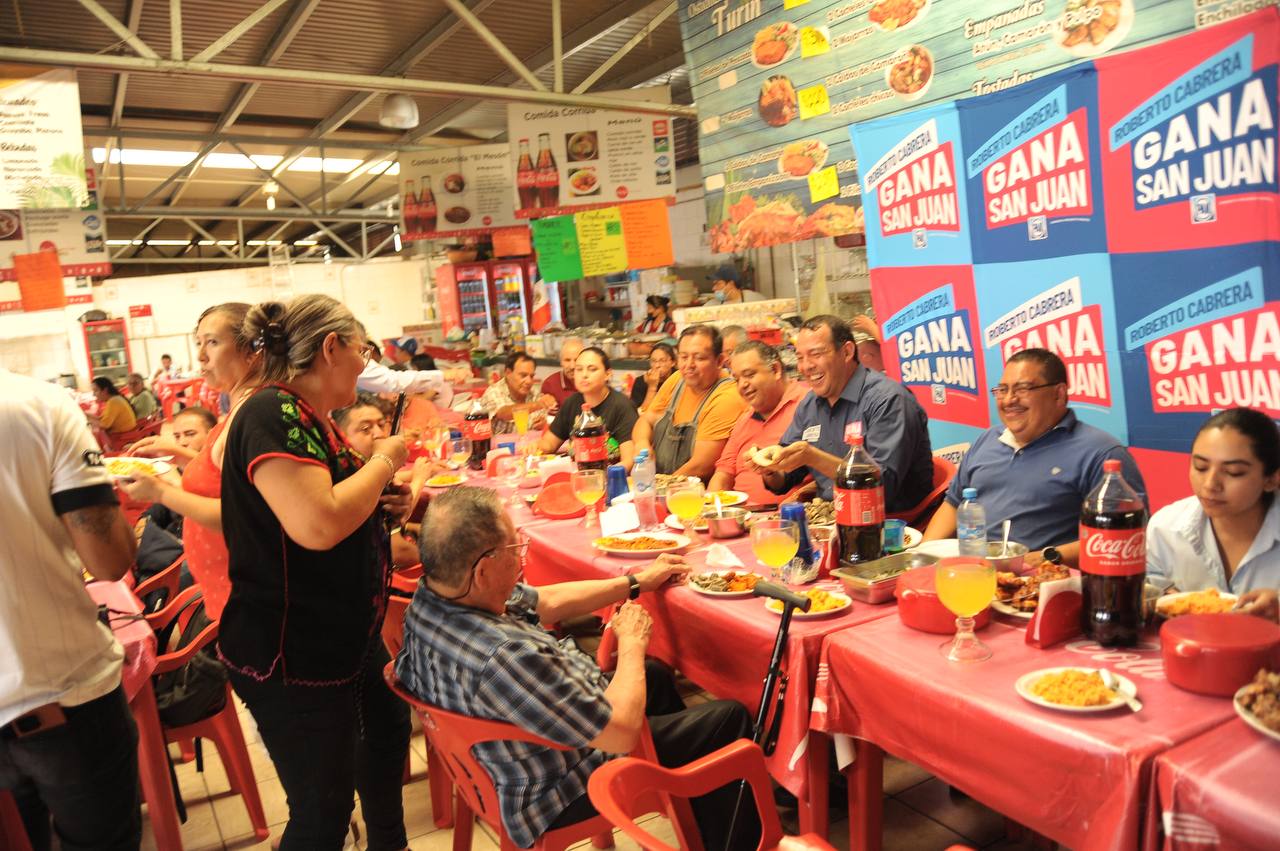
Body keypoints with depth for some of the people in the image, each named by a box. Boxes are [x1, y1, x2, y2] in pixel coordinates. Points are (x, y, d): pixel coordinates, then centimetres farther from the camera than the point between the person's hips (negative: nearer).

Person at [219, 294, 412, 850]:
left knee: (388, 728, 27)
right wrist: (383, 461, -19)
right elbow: (317, 524, -35)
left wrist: (384, 504, 3)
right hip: (292, 657, -11)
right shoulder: (274, 414, -21)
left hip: (348, 637, 11)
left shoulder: (312, 420, 9)